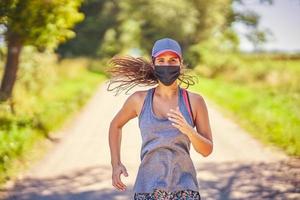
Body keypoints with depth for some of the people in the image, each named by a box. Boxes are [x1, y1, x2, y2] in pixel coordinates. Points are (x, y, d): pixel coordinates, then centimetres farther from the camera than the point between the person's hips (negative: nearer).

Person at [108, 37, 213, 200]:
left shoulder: (195, 101, 1)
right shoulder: (139, 100, 4)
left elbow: (207, 150, 2)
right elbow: (115, 125, 22)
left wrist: (188, 130, -17)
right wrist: (115, 164, 12)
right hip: (149, 186, 1)